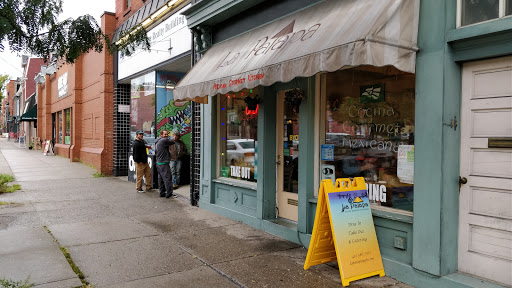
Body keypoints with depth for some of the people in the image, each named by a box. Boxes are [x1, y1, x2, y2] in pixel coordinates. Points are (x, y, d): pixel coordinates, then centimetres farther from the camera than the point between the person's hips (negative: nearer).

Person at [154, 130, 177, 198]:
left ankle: (162, 193, 19)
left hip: (158, 163, 10)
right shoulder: (164, 140, -15)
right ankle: (169, 194, -2)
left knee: (161, 179, 13)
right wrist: (168, 138, 11)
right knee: (167, 178, -5)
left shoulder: (157, 142, 16)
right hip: (163, 163, -10)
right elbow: (173, 142, -5)